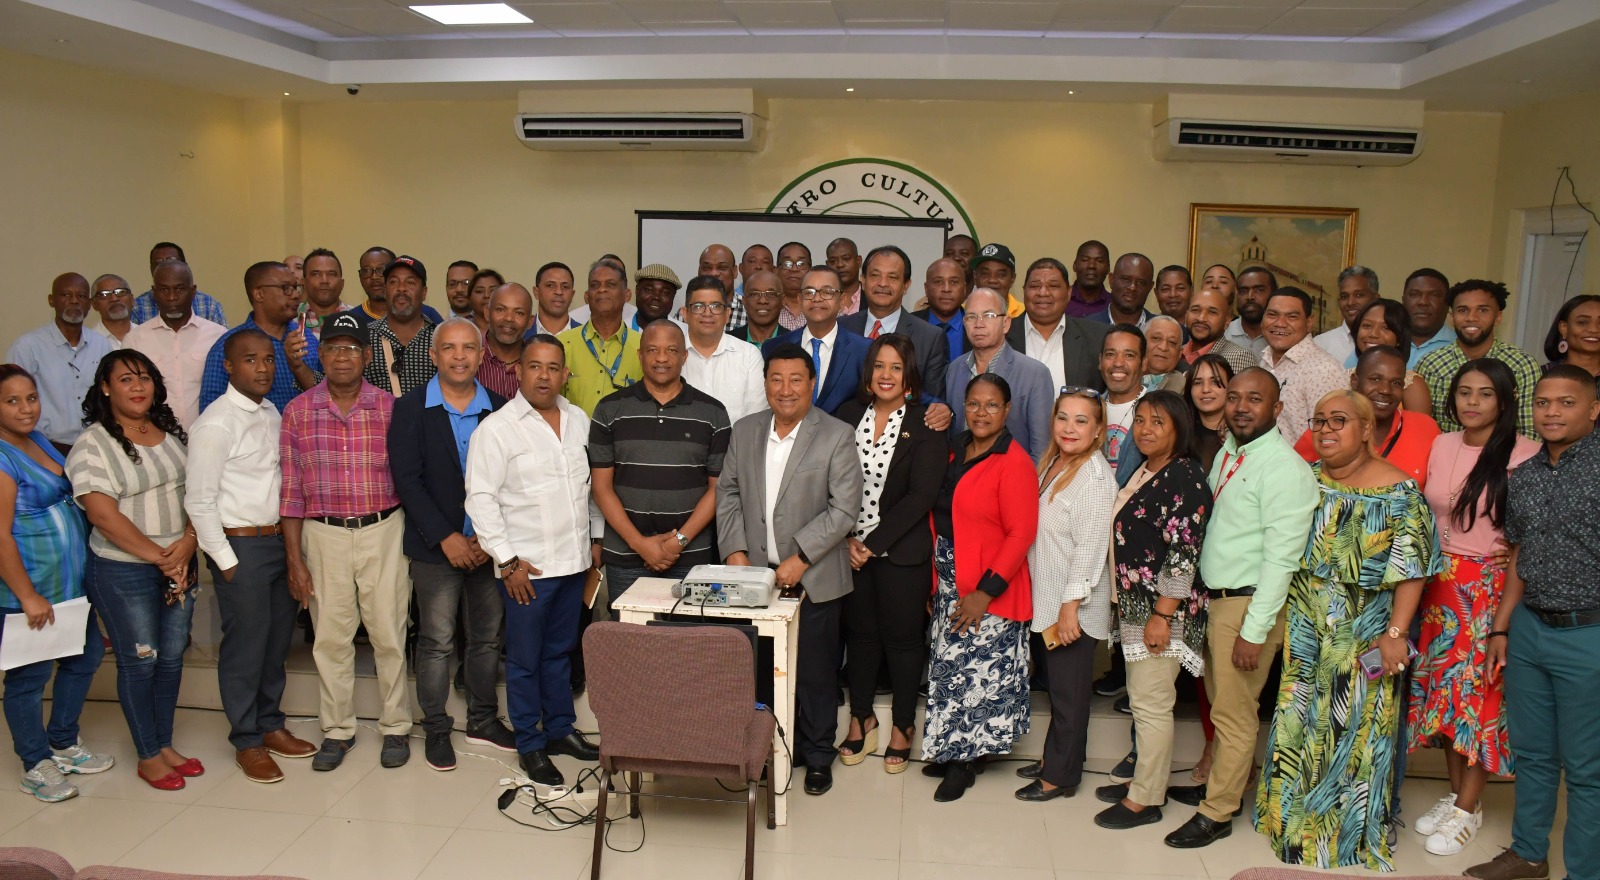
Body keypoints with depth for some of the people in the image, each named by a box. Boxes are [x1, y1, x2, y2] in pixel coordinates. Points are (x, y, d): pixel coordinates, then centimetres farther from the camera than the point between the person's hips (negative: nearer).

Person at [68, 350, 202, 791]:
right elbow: (105, 517, -18)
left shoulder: (172, 433, 7)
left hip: (179, 566, 5)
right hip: (123, 572, -5)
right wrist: (159, 556, -16)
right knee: (139, 661, 5)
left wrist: (188, 541, -10)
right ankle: (148, 756, 20)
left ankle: (165, 744, 28)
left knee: (172, 656, 13)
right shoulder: (92, 445, -11)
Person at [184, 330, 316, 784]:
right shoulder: (215, 423, -14)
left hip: (279, 539, 7)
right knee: (245, 646, 5)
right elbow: (199, 500, -13)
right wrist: (225, 560, -12)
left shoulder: (273, 414, 8)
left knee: (278, 639, 16)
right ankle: (247, 742, 21)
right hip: (241, 545, -7)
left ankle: (270, 725, 33)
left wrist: (291, 538, 7)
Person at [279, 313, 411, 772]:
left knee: (389, 634, 4)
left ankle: (396, 727, 20)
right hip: (324, 534, 1)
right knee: (330, 637, 8)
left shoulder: (390, 407, -1)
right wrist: (294, 558, 0)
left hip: (383, 531, -1)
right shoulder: (298, 411, 1)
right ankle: (337, 730, 24)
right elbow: (291, 488, 2)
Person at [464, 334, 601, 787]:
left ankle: (560, 729, 31)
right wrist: (508, 561, -14)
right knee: (525, 659, 6)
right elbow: (481, 498, -11)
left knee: (560, 651, 18)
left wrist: (594, 540, 12)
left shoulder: (579, 421, 8)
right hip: (526, 566, -5)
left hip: (573, 560, 5)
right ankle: (530, 745, 19)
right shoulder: (497, 427, -9)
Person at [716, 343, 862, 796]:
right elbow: (728, 492, 12)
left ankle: (817, 757, 23)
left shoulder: (837, 437, -6)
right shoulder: (744, 431, 8)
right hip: (757, 574, 3)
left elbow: (844, 509, -11)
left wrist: (800, 558, -16)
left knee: (814, 673, 5)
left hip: (814, 579, -3)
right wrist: (734, 550, -1)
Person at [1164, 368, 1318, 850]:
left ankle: (1217, 812, 17)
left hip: (1248, 604, -8)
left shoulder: (1284, 468, -17)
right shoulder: (1228, 452, 9)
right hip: (1215, 598, 8)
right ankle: (1216, 780, 35)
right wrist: (1205, 597, 11)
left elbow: (1280, 557, -20)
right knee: (1220, 701, 20)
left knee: (1234, 713, 4)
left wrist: (1254, 630, -20)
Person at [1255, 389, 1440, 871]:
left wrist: (1395, 633, -20)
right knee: (1300, 722, 13)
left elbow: (1413, 569, -15)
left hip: (1362, 634, -5)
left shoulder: (1397, 492, -12)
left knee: (1354, 728, 5)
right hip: (1305, 630, 5)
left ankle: (1352, 830, 23)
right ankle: (1297, 816, 31)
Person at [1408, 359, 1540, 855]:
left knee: (1478, 692, 2)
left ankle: (1467, 809, 15)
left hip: (1491, 589, -5)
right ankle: (1455, 793, 27)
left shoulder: (1524, 455, -11)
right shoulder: (1441, 445, 6)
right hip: (1441, 585, 5)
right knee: (1442, 688, 11)